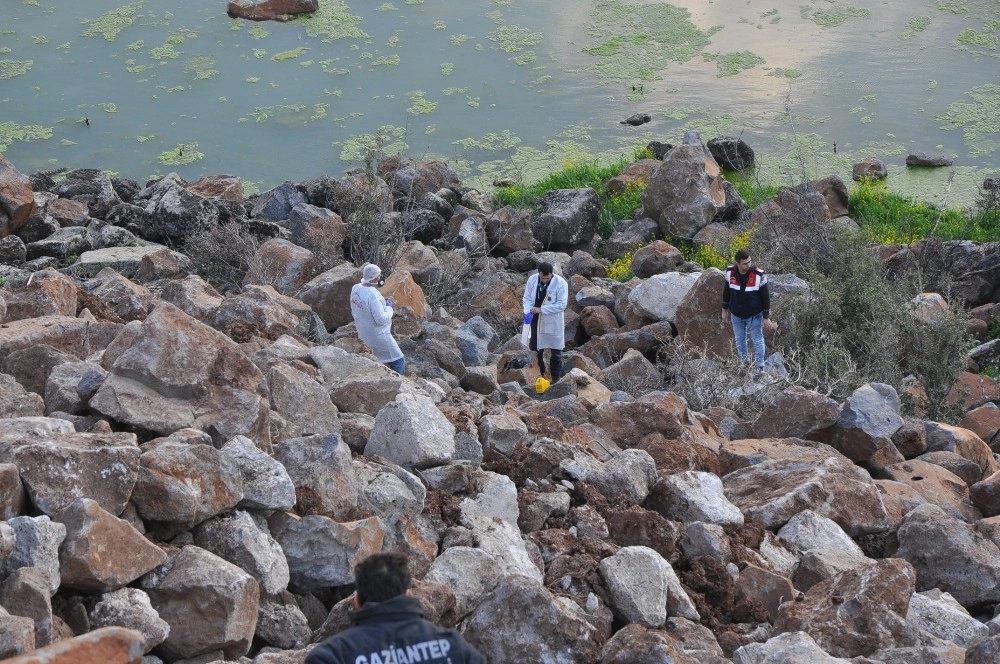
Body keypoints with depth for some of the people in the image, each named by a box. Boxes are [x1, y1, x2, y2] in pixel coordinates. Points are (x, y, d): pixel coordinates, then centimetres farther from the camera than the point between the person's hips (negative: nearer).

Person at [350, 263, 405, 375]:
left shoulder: (355, 288, -3)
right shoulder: (373, 295, -29)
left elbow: (354, 312, 10)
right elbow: (381, 319, -26)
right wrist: (389, 307, -9)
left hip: (363, 334, 9)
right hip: (378, 336, -9)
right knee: (398, 362, 5)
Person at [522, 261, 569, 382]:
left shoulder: (560, 283, -19)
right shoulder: (532, 280, -8)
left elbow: (561, 305, -21)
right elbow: (527, 298, 1)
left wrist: (541, 309, -25)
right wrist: (528, 311, -19)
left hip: (553, 322, -3)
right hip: (536, 320, 3)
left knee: (555, 351, 9)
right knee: (535, 348, 14)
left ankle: (556, 377, 22)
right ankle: (538, 374, 30)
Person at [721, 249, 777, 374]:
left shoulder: (759, 275, -23)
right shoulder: (730, 272, -13)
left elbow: (765, 297, -13)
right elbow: (726, 292, 4)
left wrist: (766, 317, -9)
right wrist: (725, 310, 11)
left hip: (754, 315, -3)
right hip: (736, 315, 3)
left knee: (757, 340, 11)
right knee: (739, 340, 19)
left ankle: (760, 367, 26)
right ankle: (744, 363, 39)